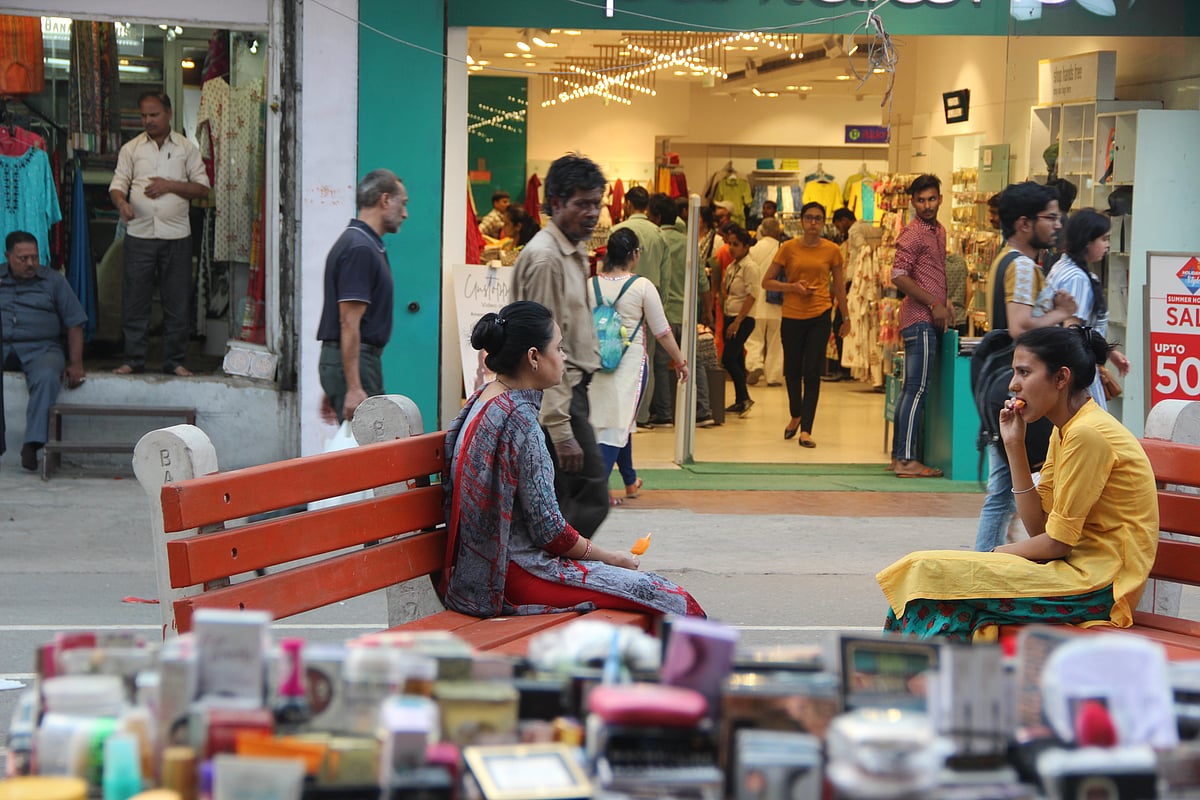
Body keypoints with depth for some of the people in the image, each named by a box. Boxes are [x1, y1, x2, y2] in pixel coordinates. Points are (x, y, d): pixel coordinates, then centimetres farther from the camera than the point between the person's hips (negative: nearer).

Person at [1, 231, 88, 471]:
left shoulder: (54, 281, 15)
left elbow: (74, 324, 11)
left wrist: (75, 363, -1)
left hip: (41, 348, -1)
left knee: (47, 377, -35)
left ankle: (33, 443, -39)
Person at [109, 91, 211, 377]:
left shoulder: (187, 148, 7)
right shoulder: (131, 149, 9)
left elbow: (203, 188, 5)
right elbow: (117, 184, 5)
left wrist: (171, 185, -9)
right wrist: (122, 202, -17)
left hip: (176, 235, -1)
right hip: (139, 234, 1)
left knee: (177, 302, 3)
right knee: (134, 300, 2)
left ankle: (175, 361, 11)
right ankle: (133, 359, 10)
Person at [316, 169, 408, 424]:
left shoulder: (361, 243, 17)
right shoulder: (360, 249, -16)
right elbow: (349, 323, -21)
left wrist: (334, 388, 23)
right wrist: (353, 388, -25)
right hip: (352, 361, -10)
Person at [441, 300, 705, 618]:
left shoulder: (482, 401, 9)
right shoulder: (520, 421, -19)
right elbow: (549, 530, -17)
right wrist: (613, 558, -2)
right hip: (514, 576, -10)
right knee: (675, 602, -10)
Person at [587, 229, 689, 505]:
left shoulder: (591, 285, -1)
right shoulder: (642, 286, -11)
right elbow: (662, 331, -6)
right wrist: (680, 361, 7)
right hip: (631, 362, -5)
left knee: (618, 421, 19)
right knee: (620, 423, -2)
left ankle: (630, 482, 33)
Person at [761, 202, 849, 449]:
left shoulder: (832, 250, 2)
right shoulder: (788, 248, 1)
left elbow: (839, 286, 14)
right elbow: (767, 282, 4)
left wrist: (845, 317, 19)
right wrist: (792, 287, -11)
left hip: (819, 317, -1)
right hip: (792, 317, 1)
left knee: (812, 373, -8)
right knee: (793, 371, 12)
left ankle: (806, 430, -7)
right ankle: (796, 415, 38)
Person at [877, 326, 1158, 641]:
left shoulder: (1088, 433, -18)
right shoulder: (1065, 430, 13)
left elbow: (1057, 542, -16)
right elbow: (1039, 527, 7)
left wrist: (995, 554, -2)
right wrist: (1015, 446, 4)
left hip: (1097, 583, -9)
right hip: (1078, 566, 9)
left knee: (933, 573, -12)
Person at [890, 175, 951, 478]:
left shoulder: (939, 230, 18)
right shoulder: (913, 233, -11)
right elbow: (899, 276, -19)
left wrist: (945, 301, 13)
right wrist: (934, 304, -17)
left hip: (931, 320, 9)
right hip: (920, 319, -9)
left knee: (911, 389, 11)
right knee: (917, 388, -10)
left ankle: (899, 455, 15)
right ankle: (907, 461, -9)